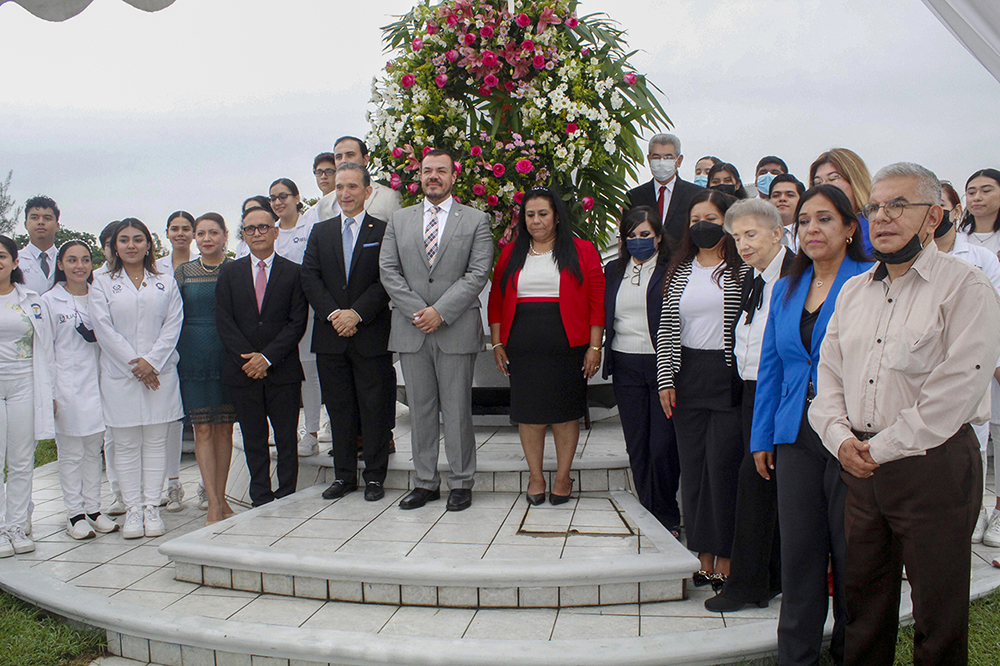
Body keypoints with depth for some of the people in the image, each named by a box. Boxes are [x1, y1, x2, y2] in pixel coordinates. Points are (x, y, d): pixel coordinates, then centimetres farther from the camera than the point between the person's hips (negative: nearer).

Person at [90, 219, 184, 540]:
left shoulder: (166, 284, 10)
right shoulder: (102, 285, 7)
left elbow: (173, 326, 1)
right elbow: (105, 330, -3)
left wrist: (151, 362, -11)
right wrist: (134, 366, -10)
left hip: (160, 373, 1)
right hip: (119, 376, -1)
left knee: (155, 441, 3)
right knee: (126, 444, 2)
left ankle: (152, 507, 9)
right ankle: (133, 509, 9)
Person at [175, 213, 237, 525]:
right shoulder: (183, 272, 7)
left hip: (230, 355, 0)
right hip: (193, 356, 0)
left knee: (224, 428, 6)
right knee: (203, 429, -2)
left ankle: (220, 498, 17)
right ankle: (213, 504, 1)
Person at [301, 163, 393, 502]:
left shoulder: (383, 232, 2)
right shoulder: (321, 232, 13)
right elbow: (310, 278, 4)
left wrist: (356, 313, -16)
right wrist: (333, 314, -10)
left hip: (371, 335, -3)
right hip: (330, 336, 3)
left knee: (374, 407, 2)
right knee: (339, 408, 9)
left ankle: (375, 477, 13)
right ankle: (344, 475, 20)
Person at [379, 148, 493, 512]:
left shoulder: (476, 220, 4)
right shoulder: (398, 220, 13)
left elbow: (478, 273, -5)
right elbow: (388, 270, 5)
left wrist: (440, 311, -13)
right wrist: (416, 311, -8)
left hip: (456, 330, -3)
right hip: (411, 330, 3)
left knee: (457, 410, 2)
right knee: (420, 410, 8)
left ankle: (461, 483, 14)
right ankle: (425, 482, 18)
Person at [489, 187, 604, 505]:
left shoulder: (582, 251, 3)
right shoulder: (511, 253, 11)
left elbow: (597, 302, -1)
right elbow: (497, 300, 12)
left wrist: (594, 347, -7)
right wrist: (497, 343, 5)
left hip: (567, 346, -2)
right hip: (522, 348, 2)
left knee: (566, 412, 4)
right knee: (529, 413, 5)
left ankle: (563, 477, 17)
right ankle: (535, 476, 19)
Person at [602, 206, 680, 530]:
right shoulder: (613, 270, 13)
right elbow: (605, 315, 19)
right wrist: (605, 355, 9)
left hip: (661, 363, -4)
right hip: (626, 368, 4)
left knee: (663, 446, -5)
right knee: (636, 446, 8)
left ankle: (668, 517, 14)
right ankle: (648, 514, 21)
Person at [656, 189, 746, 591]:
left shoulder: (742, 270, 0)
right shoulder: (679, 271, 12)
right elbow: (667, 329, 10)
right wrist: (666, 378, 3)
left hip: (727, 375, -4)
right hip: (687, 376, 4)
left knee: (722, 464, -5)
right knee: (692, 466, 5)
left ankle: (726, 560, 7)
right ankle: (704, 557, 15)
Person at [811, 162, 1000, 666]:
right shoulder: (854, 291, 14)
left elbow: (956, 388, -15)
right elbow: (829, 371, 13)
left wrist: (882, 447, -13)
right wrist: (840, 436, -3)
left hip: (934, 464, -5)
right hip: (860, 467, 6)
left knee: (938, 610, 5)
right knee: (864, 594, 16)